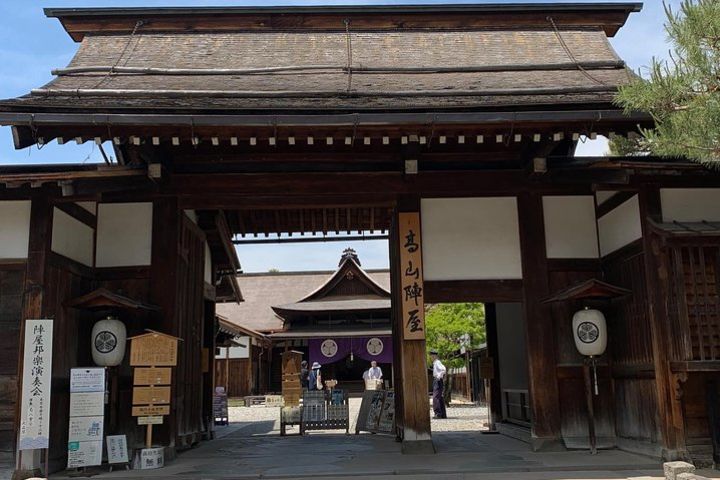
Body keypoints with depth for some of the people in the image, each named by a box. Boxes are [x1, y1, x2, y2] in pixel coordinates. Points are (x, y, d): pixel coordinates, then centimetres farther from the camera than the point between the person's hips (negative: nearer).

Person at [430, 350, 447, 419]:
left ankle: (438, 414, -16)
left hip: (438, 381, -10)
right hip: (436, 381, 10)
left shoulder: (437, 362, -12)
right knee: (440, 398, 12)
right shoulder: (434, 363, 17)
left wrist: (439, 377, -24)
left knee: (436, 397, -14)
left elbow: (444, 370, -27)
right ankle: (443, 415, 16)